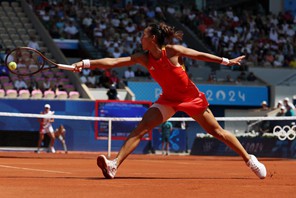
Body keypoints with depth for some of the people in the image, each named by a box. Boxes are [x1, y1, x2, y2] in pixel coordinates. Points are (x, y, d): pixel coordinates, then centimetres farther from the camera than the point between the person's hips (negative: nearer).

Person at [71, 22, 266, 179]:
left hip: (192, 97, -3)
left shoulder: (172, 50, -20)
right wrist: (86, 63, -23)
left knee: (218, 132, 4)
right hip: (168, 99, 3)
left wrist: (226, 61, -5)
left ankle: (249, 159, 22)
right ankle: (114, 165, -23)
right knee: (141, 128, -15)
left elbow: (200, 55, -8)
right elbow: (113, 62, -14)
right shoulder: (143, 58, -9)